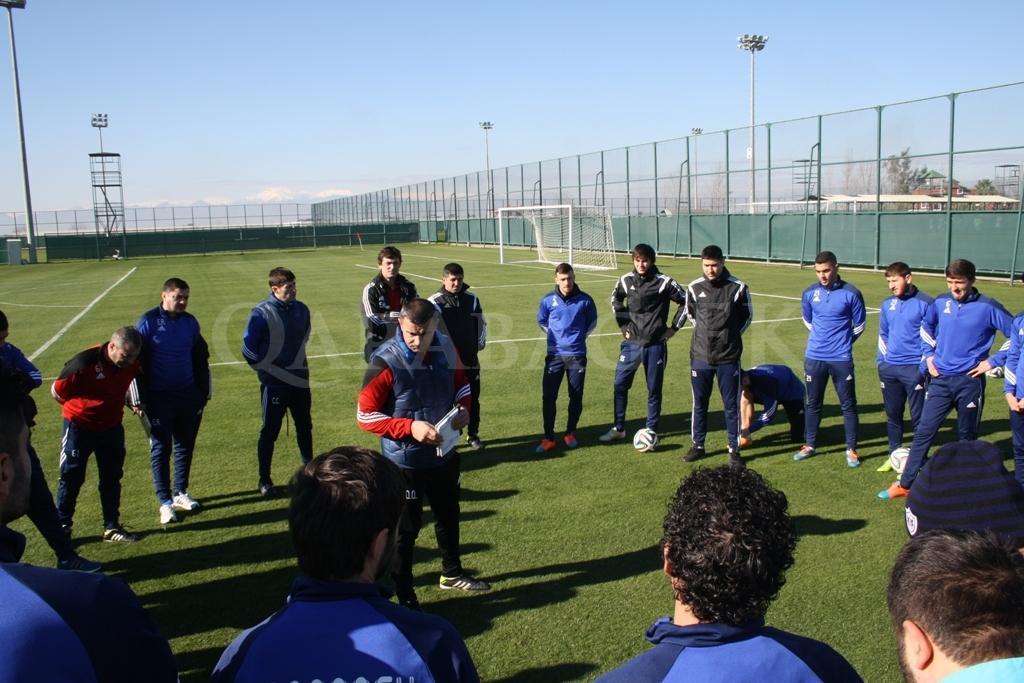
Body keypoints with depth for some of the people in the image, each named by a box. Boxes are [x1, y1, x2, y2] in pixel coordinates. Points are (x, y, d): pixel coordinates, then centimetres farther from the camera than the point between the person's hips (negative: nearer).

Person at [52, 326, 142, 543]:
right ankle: (62, 527, 19)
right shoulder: (85, 363, -27)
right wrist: (83, 407, -1)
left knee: (112, 478, 10)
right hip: (79, 427, -5)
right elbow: (57, 391, -13)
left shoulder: (132, 364, -10)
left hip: (112, 427, 5)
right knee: (71, 479, 5)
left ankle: (112, 527, 20)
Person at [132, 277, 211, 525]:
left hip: (188, 397, 5)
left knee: (185, 446, 11)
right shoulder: (147, 323, -8)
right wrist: (140, 400, -8)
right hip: (159, 399, -4)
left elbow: (201, 360, 14)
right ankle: (165, 502, 7)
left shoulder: (190, 322, 5)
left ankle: (181, 493, 24)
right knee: (161, 449, 1)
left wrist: (203, 393, 13)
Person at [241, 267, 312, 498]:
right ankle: (265, 480, 16)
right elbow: (248, 349, -9)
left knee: (305, 427, 14)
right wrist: (266, 369, -4)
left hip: (300, 379, 5)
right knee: (270, 431, 4)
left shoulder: (301, 309, 0)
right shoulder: (261, 312, -14)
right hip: (274, 383, -4)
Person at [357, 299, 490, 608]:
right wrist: (410, 427, -27)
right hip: (405, 462, -6)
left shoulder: (446, 348, -7)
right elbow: (365, 416, -18)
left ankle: (452, 574, 47)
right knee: (406, 528, 7)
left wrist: (463, 408, -10)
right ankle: (404, 595, 26)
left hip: (445, 454, 6)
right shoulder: (385, 362, -23)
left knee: (448, 516, 24)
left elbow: (461, 383, 11)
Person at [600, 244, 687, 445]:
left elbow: (686, 302, -2)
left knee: (654, 389, 5)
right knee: (620, 385, 3)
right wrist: (622, 324, 11)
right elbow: (616, 299, 21)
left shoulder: (664, 282, -9)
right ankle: (618, 428, 17)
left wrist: (673, 328, -3)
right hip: (631, 343, 3)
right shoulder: (626, 280, 1)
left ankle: (651, 431, 17)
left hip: (655, 345, -3)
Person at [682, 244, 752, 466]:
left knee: (731, 404, 5)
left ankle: (734, 449, 16)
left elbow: (747, 315, 8)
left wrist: (732, 335, 6)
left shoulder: (737, 288, -7)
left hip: (728, 358, -2)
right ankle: (697, 445, 23)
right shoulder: (694, 288, -2)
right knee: (699, 403, 10)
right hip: (700, 357, 2)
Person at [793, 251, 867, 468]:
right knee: (813, 403, 12)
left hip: (841, 359, -3)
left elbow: (859, 325, 3)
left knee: (848, 405, 5)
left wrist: (842, 342, 10)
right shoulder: (809, 293, 0)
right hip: (814, 357, 3)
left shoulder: (851, 293, -9)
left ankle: (851, 449, 15)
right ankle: (810, 445, 25)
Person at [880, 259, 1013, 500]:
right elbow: (926, 327, 23)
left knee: (967, 436, 9)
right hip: (941, 379, 3)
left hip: (970, 381, -3)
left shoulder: (988, 307, -9)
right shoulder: (941, 302, 4)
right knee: (924, 431, 2)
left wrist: (992, 361, -7)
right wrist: (929, 355, 13)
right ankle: (906, 484, 6)